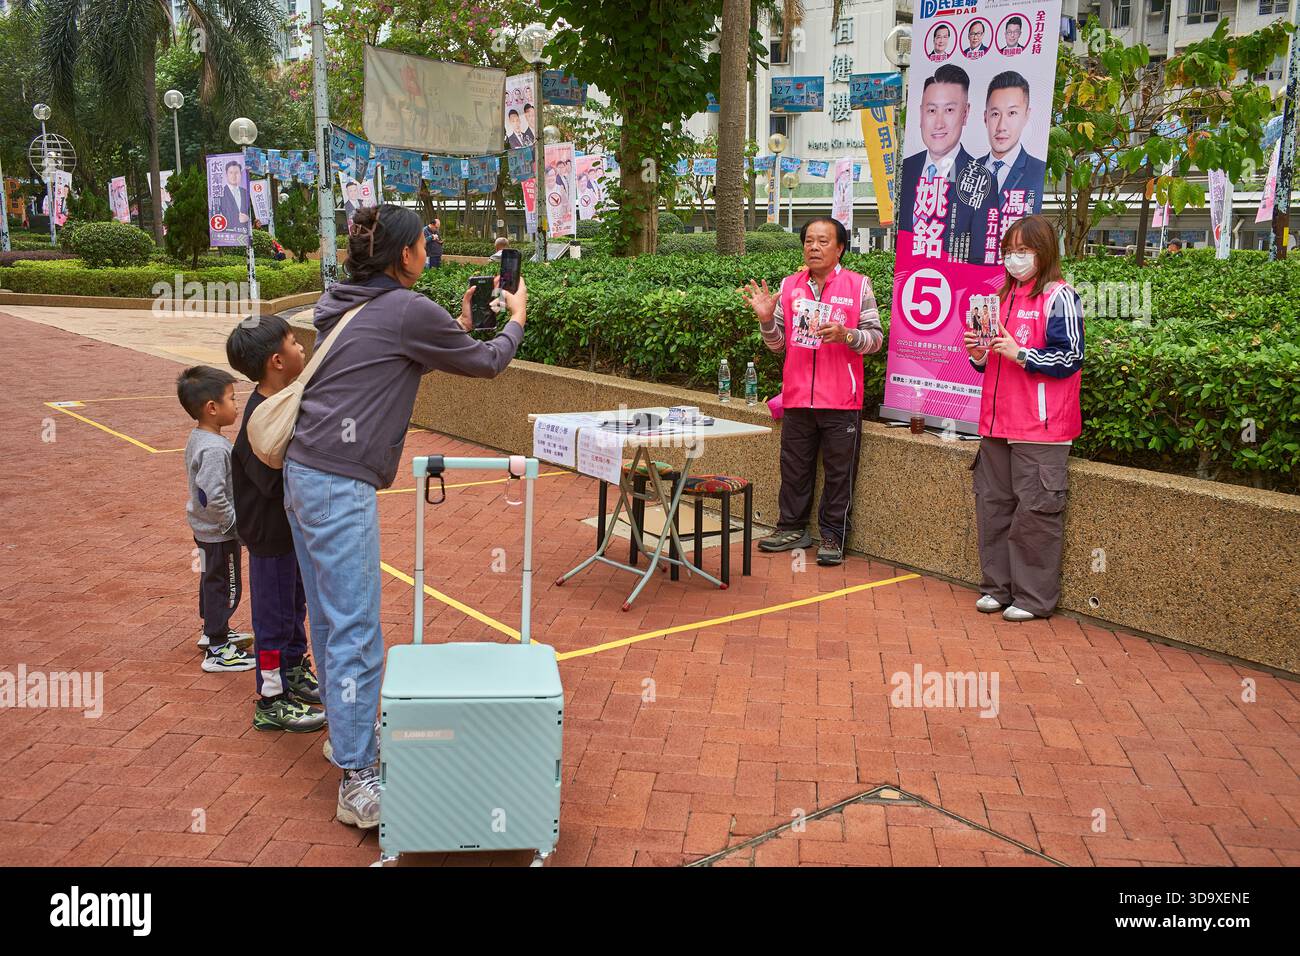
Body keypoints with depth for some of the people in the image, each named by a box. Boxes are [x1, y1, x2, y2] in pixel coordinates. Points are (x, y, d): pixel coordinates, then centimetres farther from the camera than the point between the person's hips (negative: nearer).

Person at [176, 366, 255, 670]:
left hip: (205, 528, 10)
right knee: (225, 586, 0)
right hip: (219, 532, -10)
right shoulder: (214, 449, -28)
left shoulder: (197, 438, 3)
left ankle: (212, 630, 43)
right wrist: (234, 521, -20)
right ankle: (218, 651, 9)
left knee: (211, 579, 25)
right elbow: (212, 497, -33)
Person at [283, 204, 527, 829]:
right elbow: (486, 363, 2)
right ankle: (357, 783, -3)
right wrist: (516, 319, 20)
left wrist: (460, 325, 26)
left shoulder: (343, 306, 15)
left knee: (331, 621, 18)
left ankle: (347, 736, 31)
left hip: (303, 473, 10)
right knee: (357, 632, -7)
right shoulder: (408, 310, -9)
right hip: (342, 485, -10)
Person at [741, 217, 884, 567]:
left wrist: (845, 335, -21)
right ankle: (792, 528, 25)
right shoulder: (789, 286, 9)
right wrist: (766, 318, -7)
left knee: (839, 471, 4)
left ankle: (832, 536, 14)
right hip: (797, 397, 4)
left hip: (841, 401, -3)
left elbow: (875, 338, -3)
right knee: (794, 466, 12)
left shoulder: (858, 285, -1)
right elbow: (778, 344, 11)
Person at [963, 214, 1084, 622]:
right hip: (997, 421, 8)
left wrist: (1019, 353, -17)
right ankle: (997, 587, 22)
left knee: (1034, 511, -3)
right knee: (993, 504, 11)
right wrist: (980, 354, 4)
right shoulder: (1004, 296, 17)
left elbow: (1070, 359, -12)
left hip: (1040, 428, -8)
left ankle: (1034, 597, 7)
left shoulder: (1058, 297, -6)